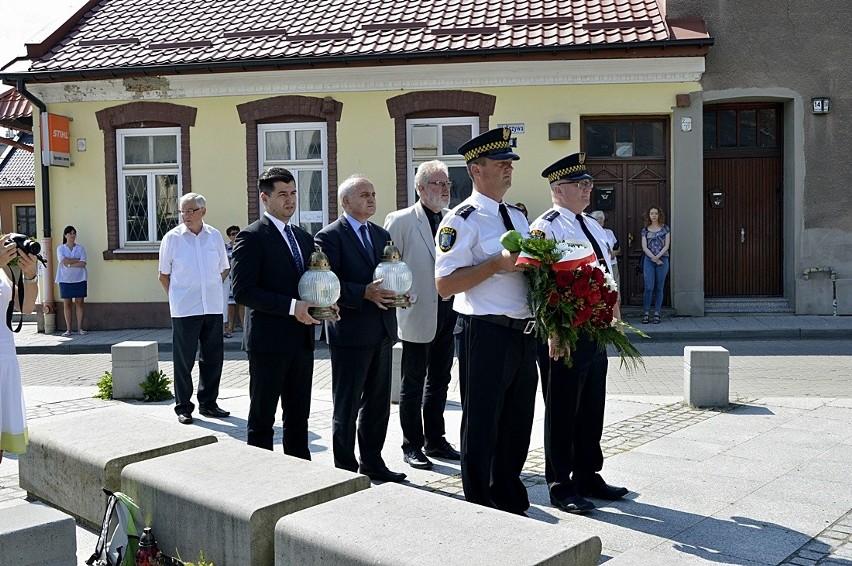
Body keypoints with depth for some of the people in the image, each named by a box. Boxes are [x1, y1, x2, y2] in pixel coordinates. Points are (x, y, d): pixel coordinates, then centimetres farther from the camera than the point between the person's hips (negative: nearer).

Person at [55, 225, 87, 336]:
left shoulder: (80, 248, 6)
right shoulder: (60, 248, 4)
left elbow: (83, 263, -6)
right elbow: (64, 261, -13)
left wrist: (70, 264, -12)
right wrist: (77, 260, -8)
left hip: (79, 279, 1)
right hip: (65, 280, 0)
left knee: (79, 303, 2)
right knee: (66, 304, 1)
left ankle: (80, 328, 7)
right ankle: (68, 329, 6)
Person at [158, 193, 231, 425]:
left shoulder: (215, 236, 5)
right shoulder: (172, 238, -3)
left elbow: (224, 269, 17)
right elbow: (163, 275, 4)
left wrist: (211, 289, 10)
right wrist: (177, 298, 3)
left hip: (213, 307, 3)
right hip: (184, 309, -3)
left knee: (213, 357, 9)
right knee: (184, 359, 2)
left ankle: (208, 403, 23)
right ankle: (183, 407, 13)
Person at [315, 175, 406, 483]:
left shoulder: (382, 235, 15)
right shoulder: (330, 236, -7)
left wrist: (397, 292, -2)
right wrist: (365, 293, -24)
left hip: (382, 330, 7)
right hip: (350, 331, -7)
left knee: (378, 402, 14)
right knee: (347, 404, 4)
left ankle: (372, 462, 27)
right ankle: (345, 467, 16)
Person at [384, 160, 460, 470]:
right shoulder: (400, 221, -7)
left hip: (448, 313, 6)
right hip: (418, 314, -6)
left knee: (439, 381, 15)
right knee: (413, 384, 5)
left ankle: (435, 440, 28)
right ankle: (412, 446, 16)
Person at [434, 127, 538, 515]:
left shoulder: (518, 218, 15)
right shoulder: (462, 220, -9)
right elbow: (445, 285, -17)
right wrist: (496, 264, -22)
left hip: (523, 333, 8)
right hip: (486, 334, -8)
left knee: (518, 424, 16)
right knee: (481, 427, 4)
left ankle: (510, 504, 33)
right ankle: (479, 511, 19)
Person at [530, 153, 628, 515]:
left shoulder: (593, 227, 16)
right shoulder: (544, 228, -12)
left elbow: (608, 276, 21)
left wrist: (615, 317, 15)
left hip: (596, 332, 9)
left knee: (592, 408, 17)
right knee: (562, 411, 3)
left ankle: (588, 476, 31)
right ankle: (560, 486, 15)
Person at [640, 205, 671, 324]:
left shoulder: (665, 228, 7)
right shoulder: (645, 230, 9)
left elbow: (667, 245, 1)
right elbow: (644, 247, 1)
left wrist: (657, 256, -12)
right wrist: (654, 258, -10)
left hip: (662, 259, 0)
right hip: (649, 260, 0)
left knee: (659, 288, 2)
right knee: (649, 287, -8)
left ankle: (657, 314, 6)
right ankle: (646, 313, -2)